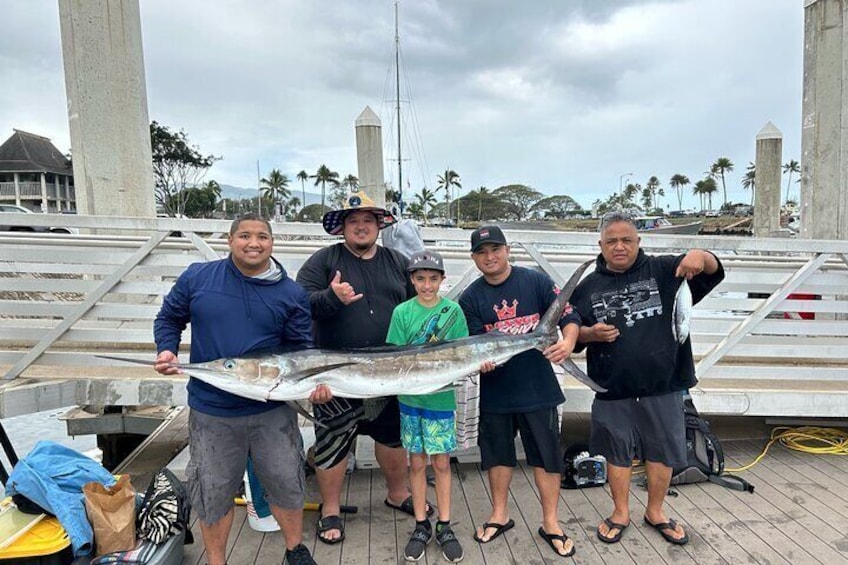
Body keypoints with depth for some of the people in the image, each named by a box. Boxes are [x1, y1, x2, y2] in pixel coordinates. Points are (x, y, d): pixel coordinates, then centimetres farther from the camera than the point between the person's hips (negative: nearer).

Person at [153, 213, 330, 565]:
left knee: (286, 483, 14)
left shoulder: (291, 293, -2)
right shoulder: (197, 277, -2)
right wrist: (167, 350, -7)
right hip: (211, 412, 0)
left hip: (273, 411, 0)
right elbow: (169, 318, 11)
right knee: (212, 493, 14)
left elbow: (301, 348, 2)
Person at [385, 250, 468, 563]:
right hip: (410, 397, 1)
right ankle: (422, 526, 27)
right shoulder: (402, 312, -3)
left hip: (441, 397, 0)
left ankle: (444, 527, 24)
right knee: (417, 462, 11)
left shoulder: (453, 310, -4)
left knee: (441, 462, 9)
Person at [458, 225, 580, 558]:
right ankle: (500, 515, 36)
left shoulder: (536, 281, -5)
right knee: (497, 453, 16)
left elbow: (570, 317, -8)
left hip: (538, 387, -1)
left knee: (547, 454, 8)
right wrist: (479, 362, -27)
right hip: (495, 391, 2)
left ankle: (550, 523, 27)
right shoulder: (470, 299, -1)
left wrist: (568, 341, -29)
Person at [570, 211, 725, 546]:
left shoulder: (663, 270, 0)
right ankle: (621, 513, 34)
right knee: (617, 453, 13)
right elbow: (572, 333, 8)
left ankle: (655, 511, 37)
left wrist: (700, 256, -27)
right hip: (613, 389, 0)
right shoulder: (588, 287, 2)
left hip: (663, 385, 0)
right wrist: (590, 334, -15)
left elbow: (713, 272, -4)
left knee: (662, 451, 14)